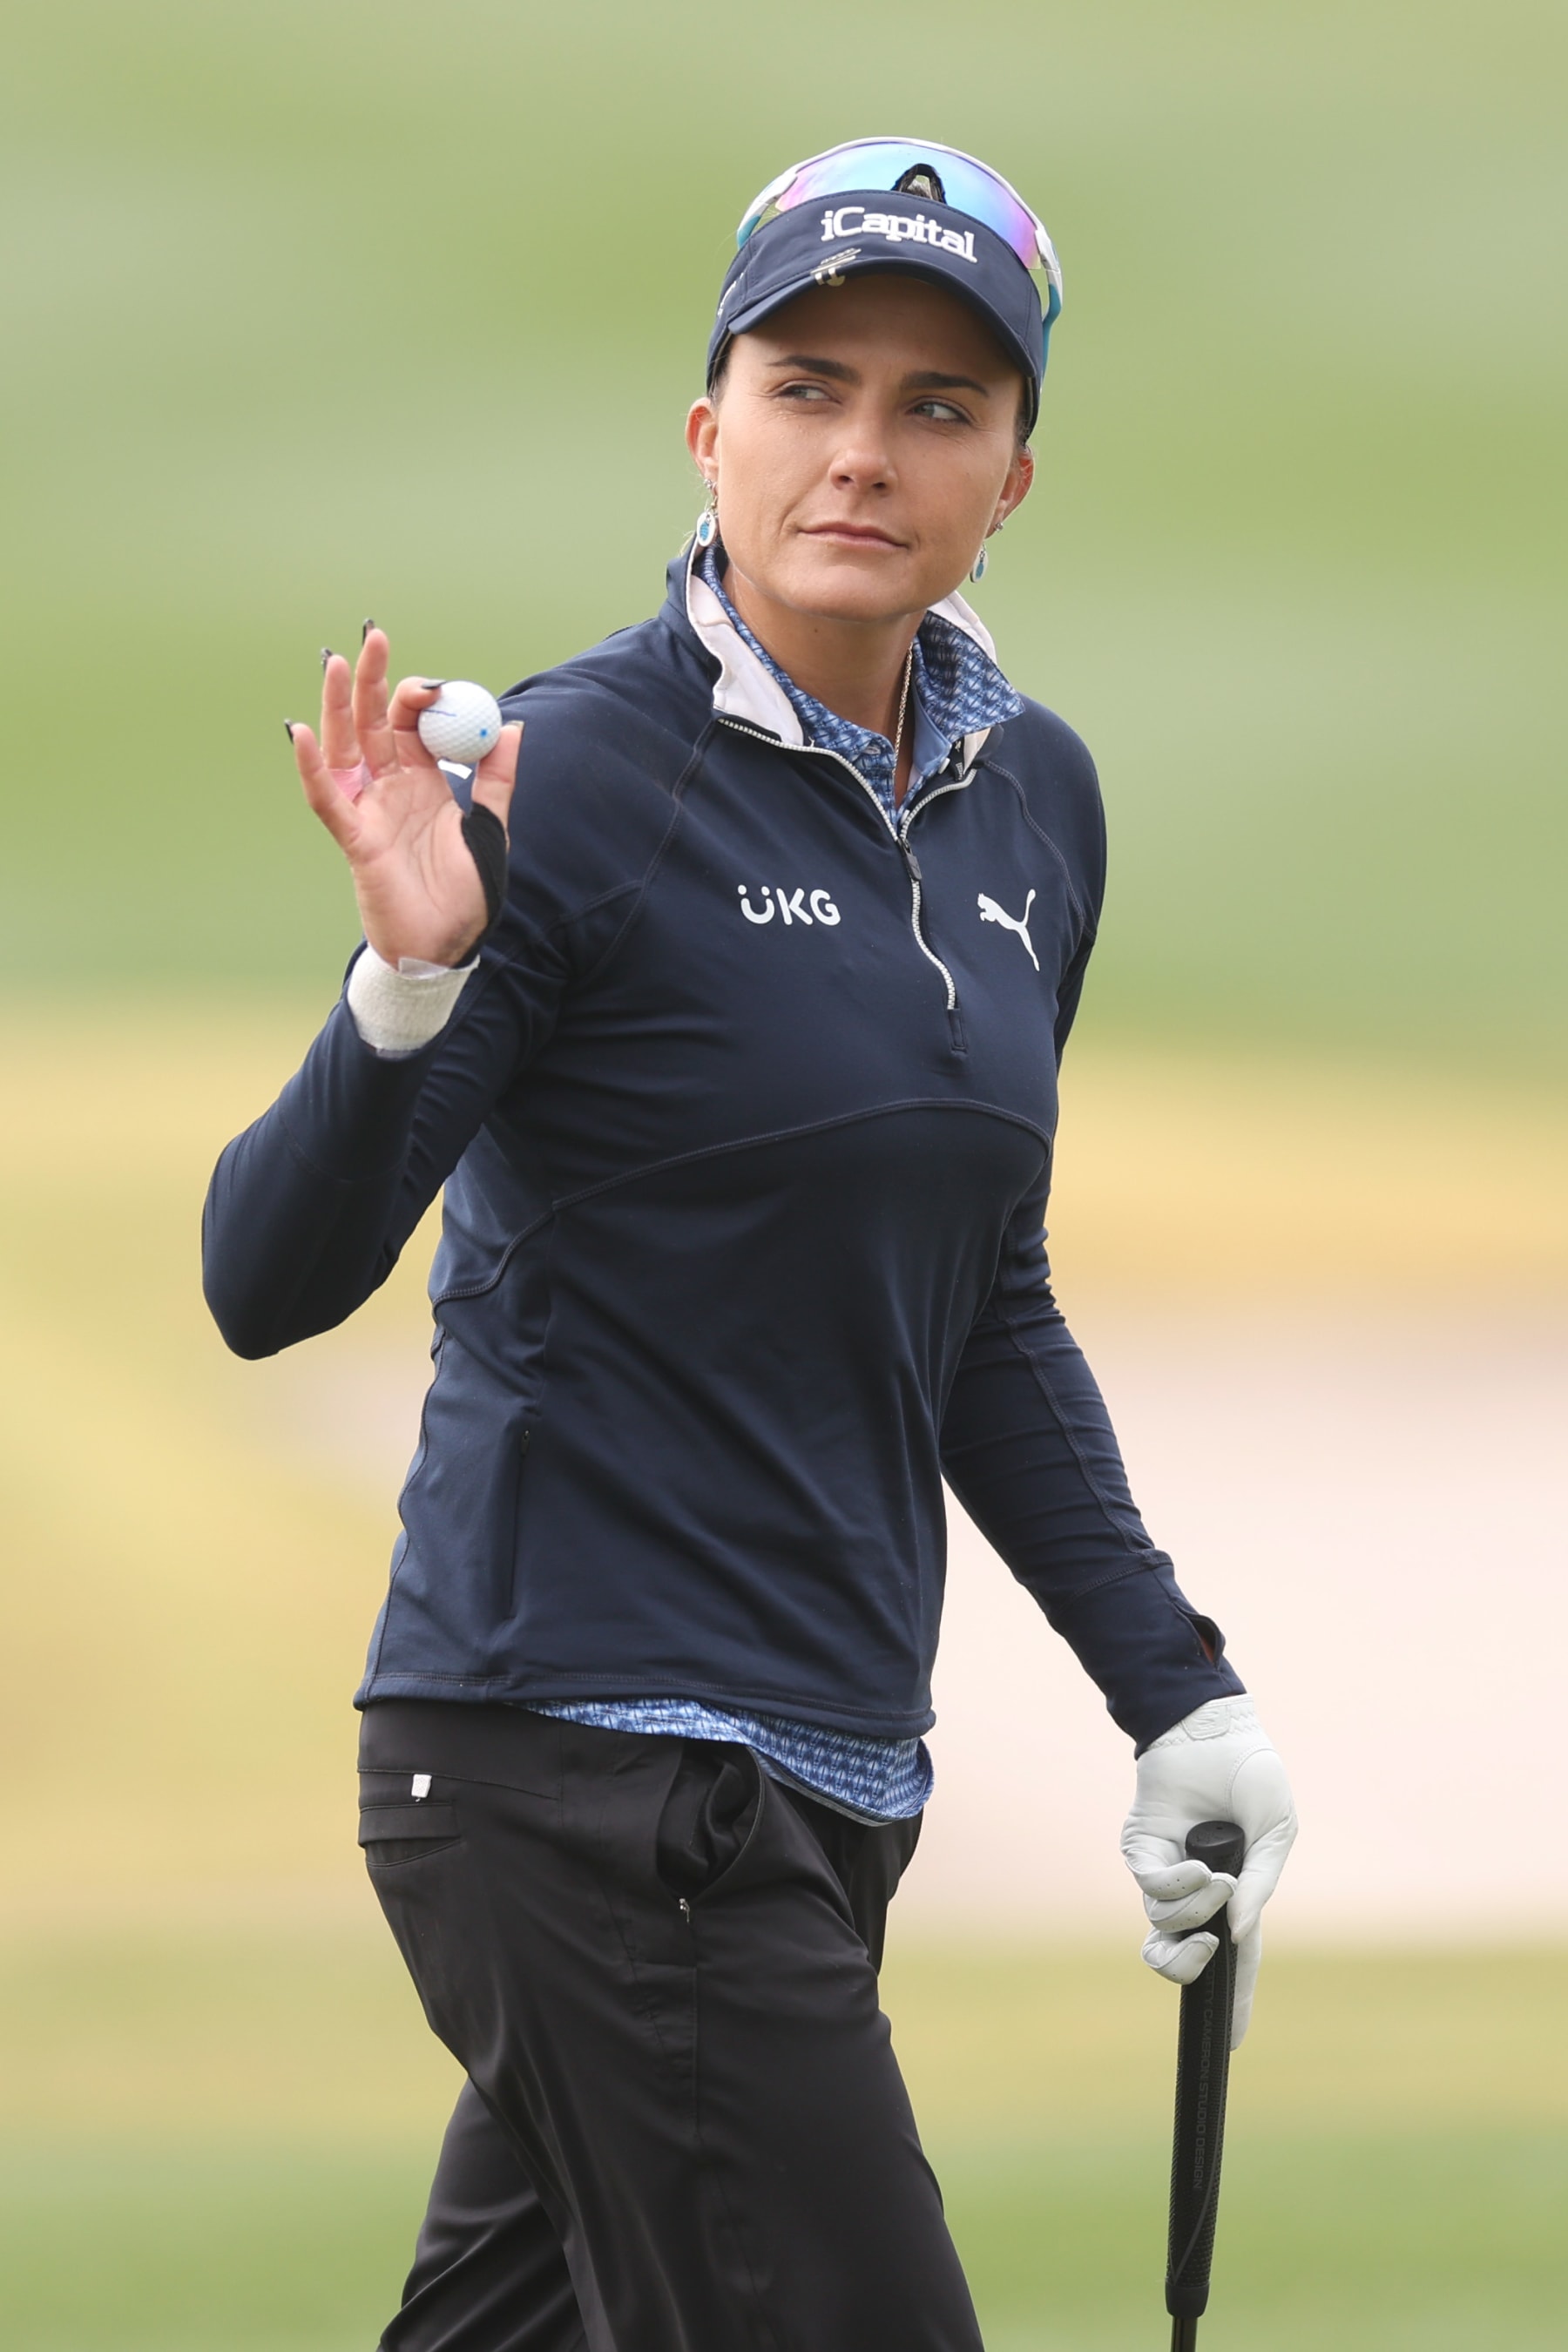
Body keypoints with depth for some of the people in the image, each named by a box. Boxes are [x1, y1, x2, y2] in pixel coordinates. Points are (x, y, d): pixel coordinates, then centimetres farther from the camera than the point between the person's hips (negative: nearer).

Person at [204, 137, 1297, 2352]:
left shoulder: (1030, 800, 11)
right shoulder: (579, 778, -11)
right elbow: (268, 1278, -16)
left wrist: (1176, 1693, 17)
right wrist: (412, 979, -32)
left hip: (820, 1778, 8)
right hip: (589, 1771, -8)